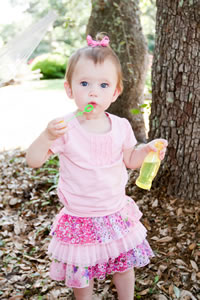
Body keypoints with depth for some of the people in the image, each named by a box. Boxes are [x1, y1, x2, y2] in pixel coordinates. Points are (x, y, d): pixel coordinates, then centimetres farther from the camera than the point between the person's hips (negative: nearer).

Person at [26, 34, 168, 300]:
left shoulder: (120, 127, -7)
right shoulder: (65, 128, -18)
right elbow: (33, 161, -18)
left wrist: (148, 149, -11)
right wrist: (47, 136, -36)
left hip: (117, 214, 4)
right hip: (80, 219, -3)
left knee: (125, 265, 21)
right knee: (81, 274, 14)